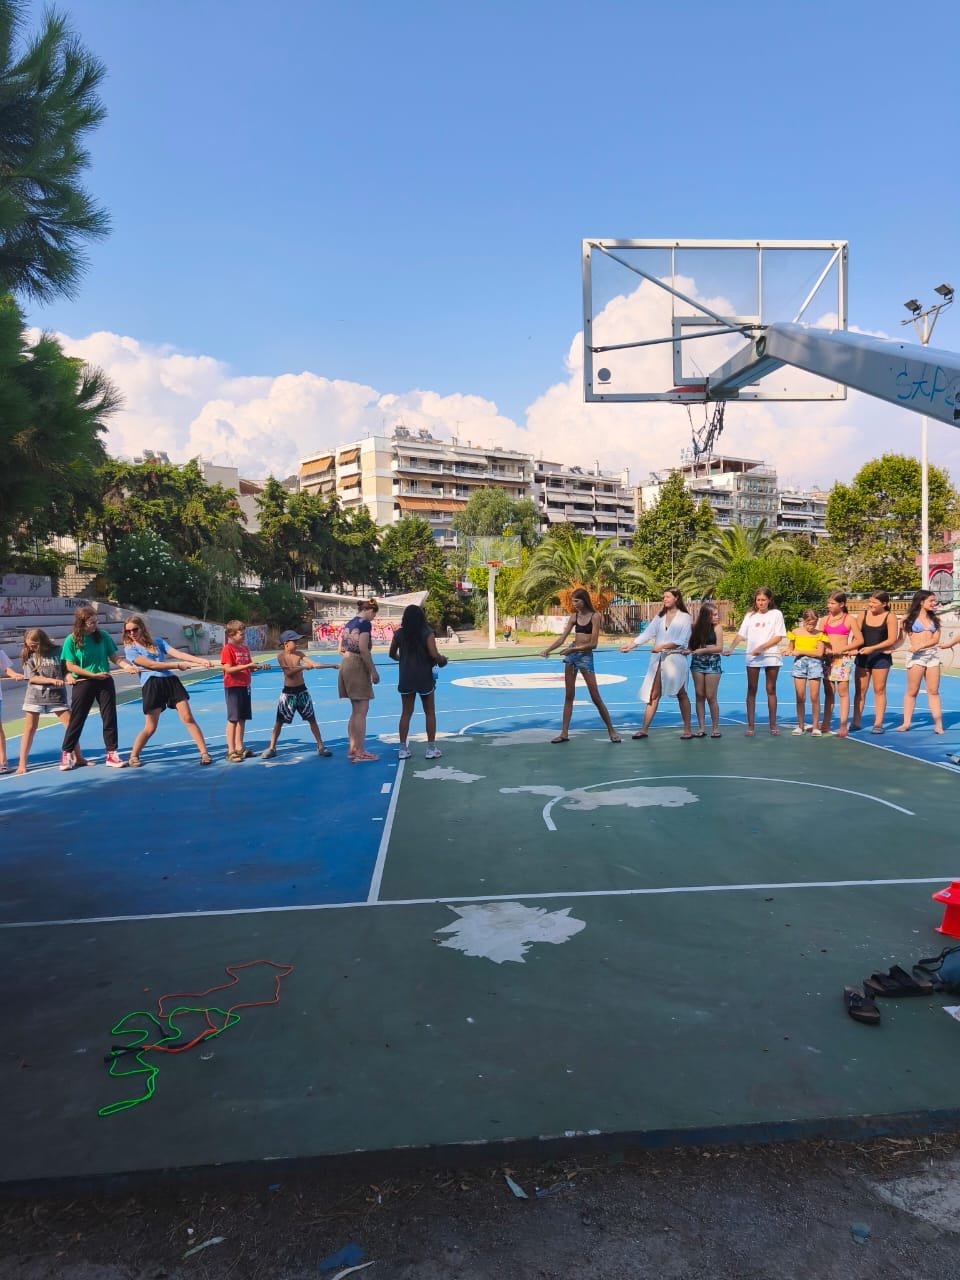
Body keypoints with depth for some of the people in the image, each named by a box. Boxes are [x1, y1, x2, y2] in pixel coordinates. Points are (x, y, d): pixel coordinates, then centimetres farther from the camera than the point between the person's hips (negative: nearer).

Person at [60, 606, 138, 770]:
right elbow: (70, 666, -8)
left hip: (105, 681, 2)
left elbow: (114, 657, 2)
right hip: (83, 683, -2)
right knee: (76, 719, 6)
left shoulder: (103, 636, -1)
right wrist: (93, 675, -15)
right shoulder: (71, 640, -8)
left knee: (110, 718, 3)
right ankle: (66, 753, 21)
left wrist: (127, 666, -17)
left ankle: (112, 753, 11)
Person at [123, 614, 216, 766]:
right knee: (150, 727, 0)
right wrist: (178, 665, -10)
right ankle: (133, 757, 21)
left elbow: (178, 653, 2)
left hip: (170, 680, 3)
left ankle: (204, 753, 1)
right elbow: (151, 665, -8)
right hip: (151, 685, -3)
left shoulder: (157, 642, 15)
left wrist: (201, 660, -12)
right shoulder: (130, 648, 3)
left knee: (188, 718, -3)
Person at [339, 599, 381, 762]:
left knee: (355, 711, 16)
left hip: (346, 665, 9)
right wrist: (373, 671, -16)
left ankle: (352, 749, 20)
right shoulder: (365, 623, -10)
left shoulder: (349, 624, 15)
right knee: (361, 711, -4)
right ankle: (360, 752, -1)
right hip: (358, 667, -9)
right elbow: (363, 649, -20)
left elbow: (341, 649, 16)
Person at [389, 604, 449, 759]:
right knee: (430, 712, 9)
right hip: (424, 677, -3)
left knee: (406, 713, 11)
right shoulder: (427, 633, -10)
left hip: (406, 678, 3)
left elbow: (392, 654, 11)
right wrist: (442, 659, 2)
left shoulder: (399, 633, 1)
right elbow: (434, 655, -18)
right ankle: (431, 749, 10)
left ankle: (403, 749, 11)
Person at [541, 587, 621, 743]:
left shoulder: (594, 616, -9)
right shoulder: (574, 617, 6)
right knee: (568, 695, 6)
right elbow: (562, 638, 4)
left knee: (595, 697, -2)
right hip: (571, 656, 5)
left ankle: (611, 730, 11)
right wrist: (548, 650, -10)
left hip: (586, 656, -5)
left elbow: (593, 644, -14)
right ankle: (564, 732, 10)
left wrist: (574, 649, -19)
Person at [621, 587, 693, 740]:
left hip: (676, 658, -4)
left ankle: (687, 729, 12)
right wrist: (631, 645, -11)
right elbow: (647, 633, 1)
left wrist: (663, 646, -20)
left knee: (681, 694, 3)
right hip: (658, 659, 4)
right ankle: (644, 729, 3)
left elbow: (682, 641, -9)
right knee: (653, 694, 3)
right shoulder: (660, 617, 12)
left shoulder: (685, 617, 0)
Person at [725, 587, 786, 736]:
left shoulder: (776, 614, 3)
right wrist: (731, 648, -15)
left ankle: (773, 725, 13)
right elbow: (741, 634, 1)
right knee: (751, 690, 2)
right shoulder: (750, 615, 9)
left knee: (771, 690, 5)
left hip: (771, 657, -2)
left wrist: (761, 647, -14)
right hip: (752, 658, 2)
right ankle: (751, 725, 6)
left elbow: (778, 637, -4)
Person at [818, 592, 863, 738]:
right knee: (828, 692, 8)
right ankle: (825, 724, 11)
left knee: (843, 691, -4)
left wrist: (842, 649, -12)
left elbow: (859, 640, -3)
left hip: (843, 658, -4)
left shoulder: (849, 619, -1)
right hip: (827, 658, 4)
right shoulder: (825, 619, 10)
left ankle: (843, 726, -3)